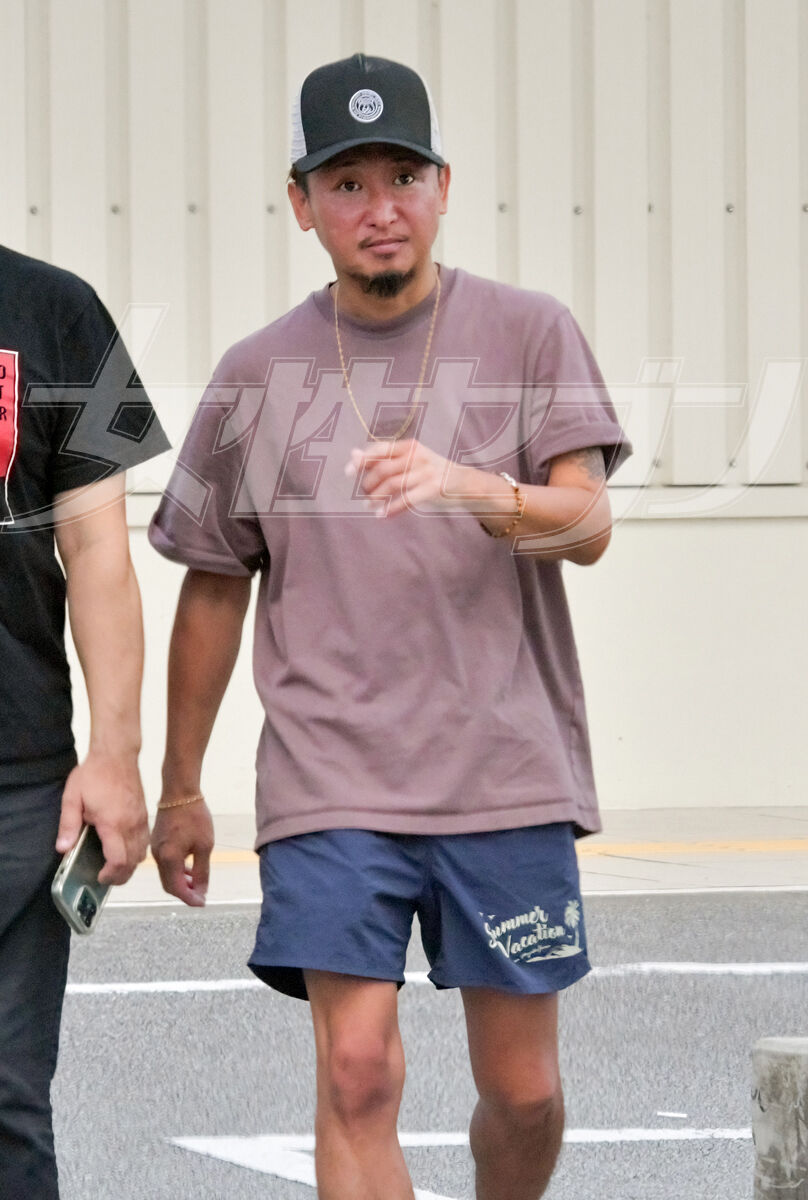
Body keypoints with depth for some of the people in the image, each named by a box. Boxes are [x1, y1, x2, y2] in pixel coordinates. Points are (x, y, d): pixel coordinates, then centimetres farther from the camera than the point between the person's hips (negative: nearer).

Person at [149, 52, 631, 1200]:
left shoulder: (530, 333, 4)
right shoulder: (258, 374, 8)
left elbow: (587, 524, -7)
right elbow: (214, 588, 16)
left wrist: (471, 487, -28)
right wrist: (180, 789, 17)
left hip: (507, 773, 0)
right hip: (329, 786, 0)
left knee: (523, 1093, 6)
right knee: (357, 1076, -13)